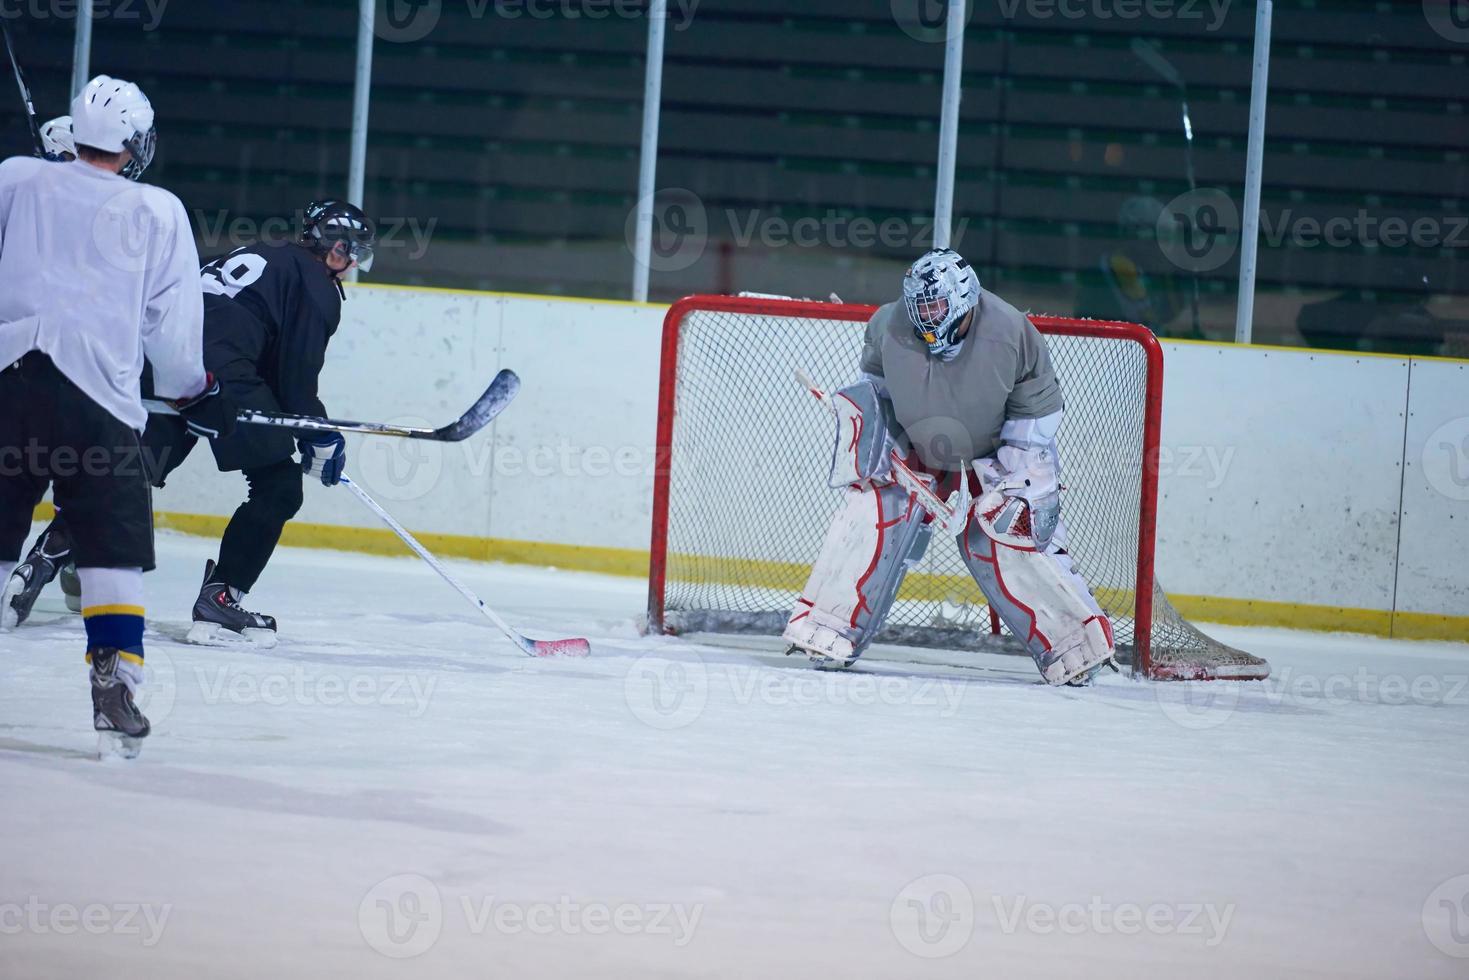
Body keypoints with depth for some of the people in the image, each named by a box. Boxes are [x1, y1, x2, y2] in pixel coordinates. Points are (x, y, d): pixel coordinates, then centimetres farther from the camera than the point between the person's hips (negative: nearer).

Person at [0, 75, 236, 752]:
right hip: (95, 396, -2)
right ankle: (113, 681, -6)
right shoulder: (158, 212, 4)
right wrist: (196, 392, 21)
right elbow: (172, 319, 6)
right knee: (114, 545, 5)